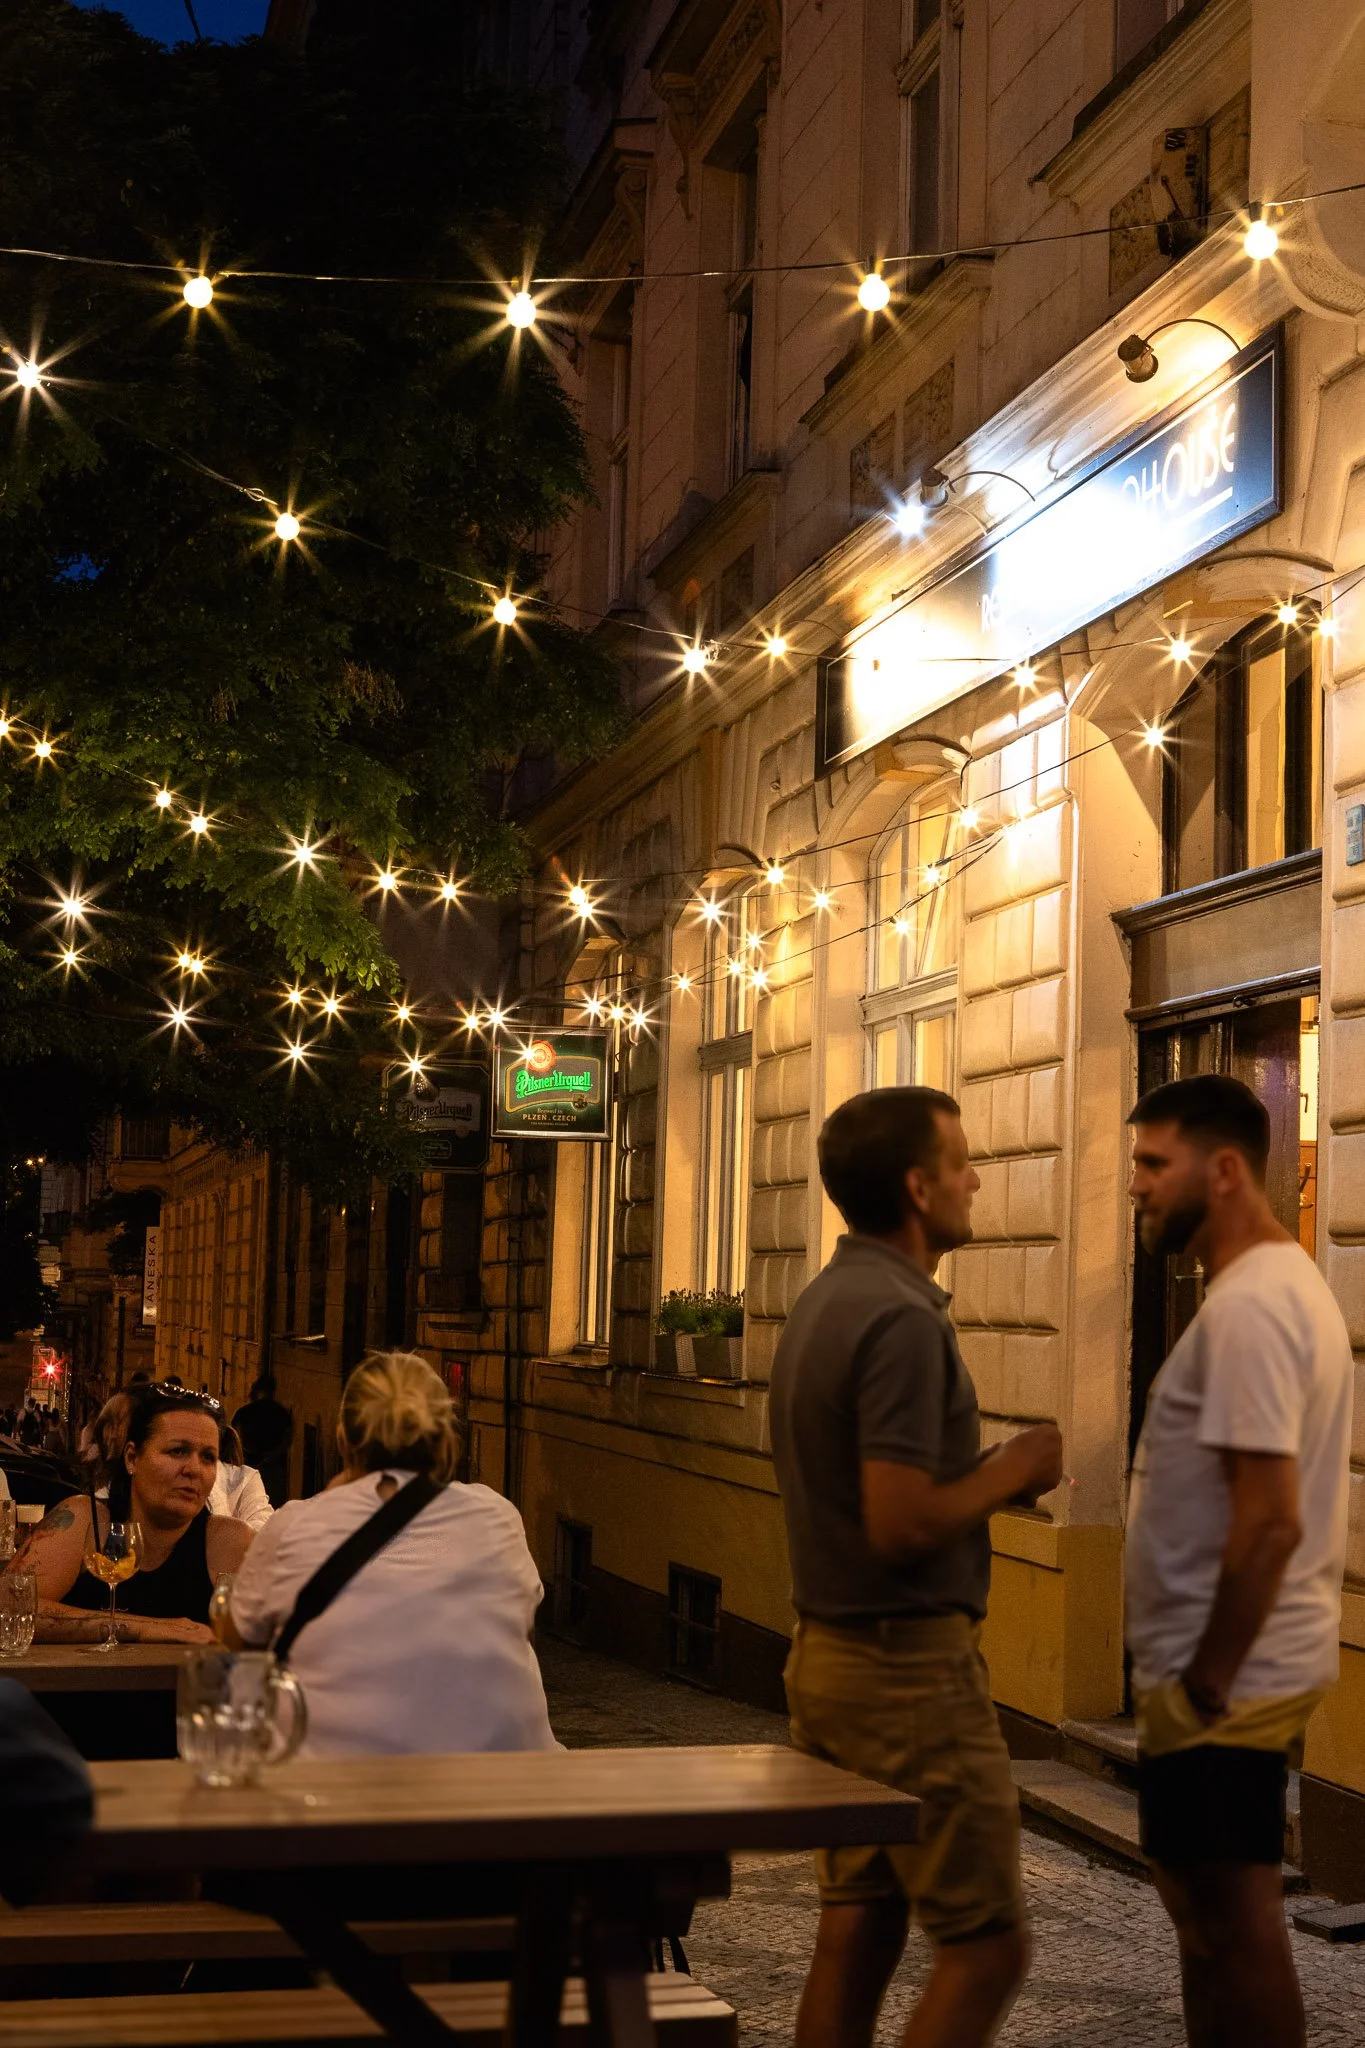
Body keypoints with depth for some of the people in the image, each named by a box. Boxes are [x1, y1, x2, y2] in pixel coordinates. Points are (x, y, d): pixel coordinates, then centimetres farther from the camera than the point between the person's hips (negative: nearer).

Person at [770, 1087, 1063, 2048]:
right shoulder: (903, 1319, -20)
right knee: (986, 1943, -2)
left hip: (830, 1653, 10)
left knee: (858, 1929, 13)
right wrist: (1010, 1472, -10)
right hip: (910, 1666, -10)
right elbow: (898, 1525, -25)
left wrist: (989, 1471, 11)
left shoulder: (824, 1302, 11)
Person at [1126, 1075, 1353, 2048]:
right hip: (1255, 1664, 10)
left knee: (1233, 1923, -1)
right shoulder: (1289, 1284, 12)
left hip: (1228, 1680, -10)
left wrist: (1206, 1681, -19)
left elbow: (1270, 1520, -26)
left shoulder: (1249, 1307, -20)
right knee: (1214, 1910, 19)